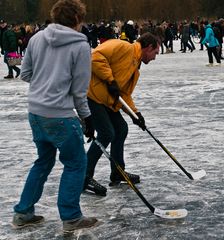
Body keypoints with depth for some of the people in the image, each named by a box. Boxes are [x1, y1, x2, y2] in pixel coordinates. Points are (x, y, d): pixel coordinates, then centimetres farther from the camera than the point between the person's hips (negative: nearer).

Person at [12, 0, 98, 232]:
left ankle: (23, 212, 26)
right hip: (60, 116, -6)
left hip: (36, 113, 7)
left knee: (44, 161, 22)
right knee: (75, 164, 10)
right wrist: (87, 117, 5)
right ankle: (71, 218, 14)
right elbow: (79, 89, -7)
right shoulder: (81, 45, -10)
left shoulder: (37, 38, 5)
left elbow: (25, 74, 11)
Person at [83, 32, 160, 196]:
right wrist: (110, 80, -21)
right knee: (107, 133, -12)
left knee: (121, 128, 15)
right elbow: (97, 57, -22)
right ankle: (85, 178, -1)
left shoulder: (135, 68, 20)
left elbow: (125, 93, 19)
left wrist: (135, 112, 5)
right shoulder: (124, 48, -11)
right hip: (91, 93, -11)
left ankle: (118, 173, 29)